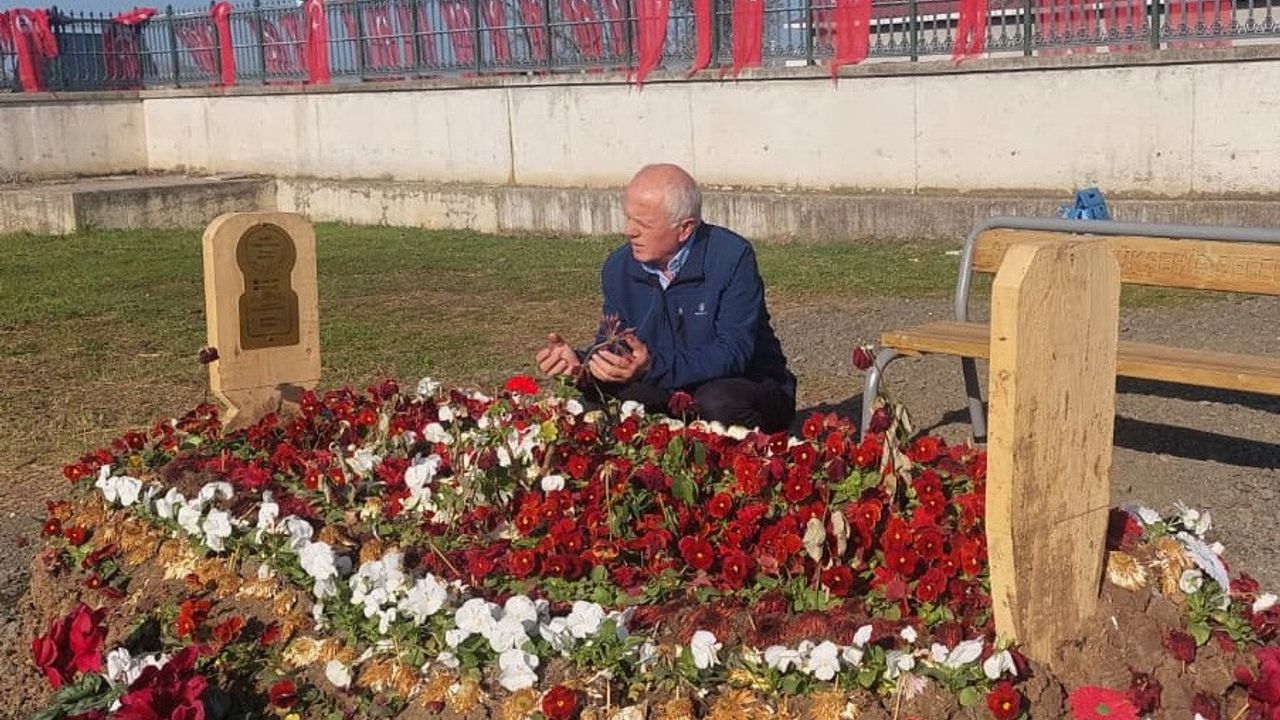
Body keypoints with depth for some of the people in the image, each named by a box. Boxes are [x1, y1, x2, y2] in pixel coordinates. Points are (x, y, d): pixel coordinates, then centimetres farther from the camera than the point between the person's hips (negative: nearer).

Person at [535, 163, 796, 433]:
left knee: (717, 404, -36)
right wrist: (581, 363, -20)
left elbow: (734, 353, -24)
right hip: (667, 395, 4)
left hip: (750, 384, -4)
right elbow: (611, 349, 4)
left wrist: (653, 367, -36)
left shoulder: (732, 258, -17)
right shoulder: (618, 267, 0)